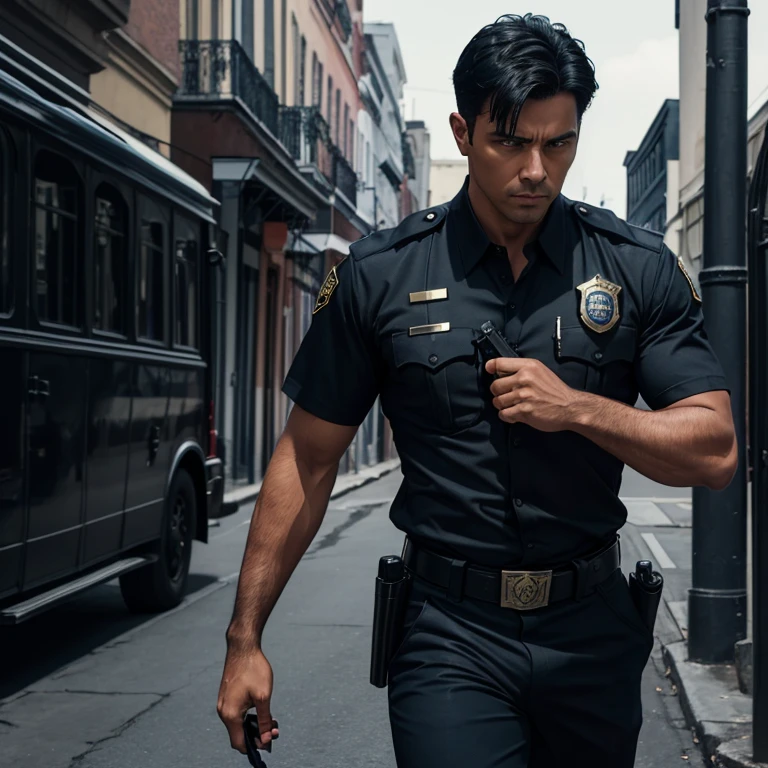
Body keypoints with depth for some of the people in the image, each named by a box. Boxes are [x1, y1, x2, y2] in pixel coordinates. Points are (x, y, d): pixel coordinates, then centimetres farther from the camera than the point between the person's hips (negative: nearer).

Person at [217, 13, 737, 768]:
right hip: (450, 641, -2)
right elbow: (308, 461, 1)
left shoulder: (638, 268, -1)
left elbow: (714, 451, -2)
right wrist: (246, 638, 1)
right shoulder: (380, 275, -4)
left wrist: (576, 408, -18)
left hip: (592, 635, 2)